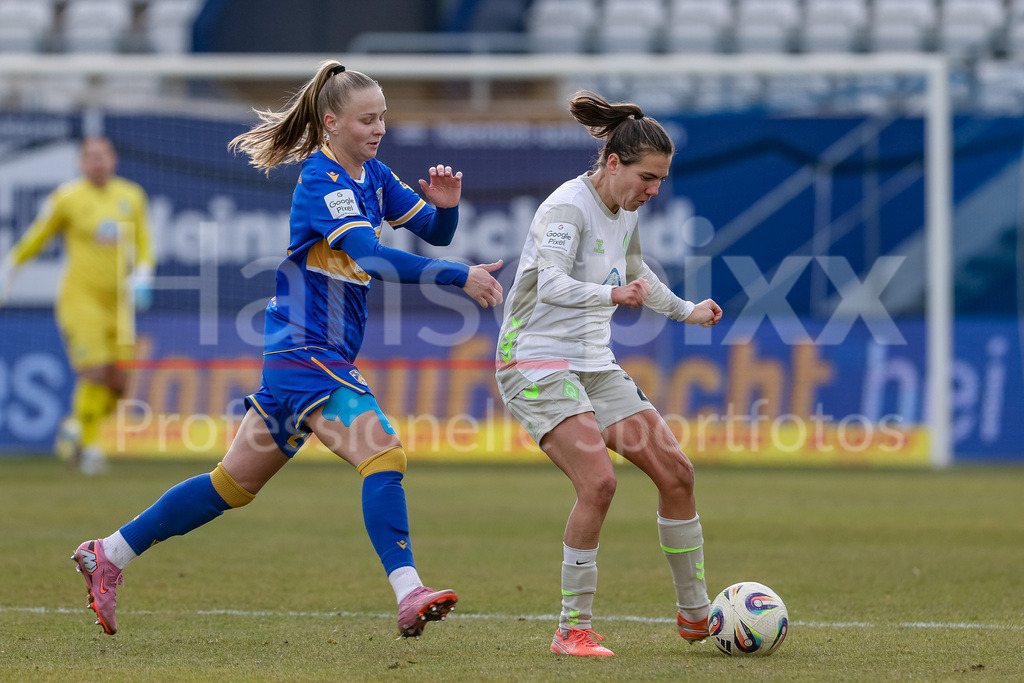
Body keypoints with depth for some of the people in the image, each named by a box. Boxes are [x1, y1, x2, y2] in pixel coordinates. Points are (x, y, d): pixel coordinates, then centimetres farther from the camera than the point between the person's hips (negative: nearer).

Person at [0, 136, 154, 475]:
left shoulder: (132, 196, 8)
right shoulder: (67, 197, -3)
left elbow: (143, 245, 14)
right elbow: (36, 238, 8)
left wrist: (142, 277, -3)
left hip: (117, 303, 5)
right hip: (79, 298, -4)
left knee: (118, 383, -2)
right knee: (97, 374, -16)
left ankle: (74, 427, 23)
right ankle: (89, 445, 0)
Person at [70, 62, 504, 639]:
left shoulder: (372, 176, 11)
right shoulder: (322, 182, -16)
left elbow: (435, 232, 16)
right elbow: (372, 258, -29)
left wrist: (445, 204, -7)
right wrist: (460, 276, -32)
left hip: (297, 357, 10)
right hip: (309, 356, -10)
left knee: (235, 483, 15)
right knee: (382, 454, -23)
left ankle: (110, 555, 24)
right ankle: (409, 595, -30)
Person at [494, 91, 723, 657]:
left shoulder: (626, 212, 9)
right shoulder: (568, 207, -17)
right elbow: (551, 284, -33)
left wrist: (686, 311, 36)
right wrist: (614, 294, -47)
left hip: (594, 366, 8)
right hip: (537, 363, -8)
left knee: (675, 473, 1)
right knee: (598, 482, -25)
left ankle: (695, 614, 17)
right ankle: (572, 630, -15)